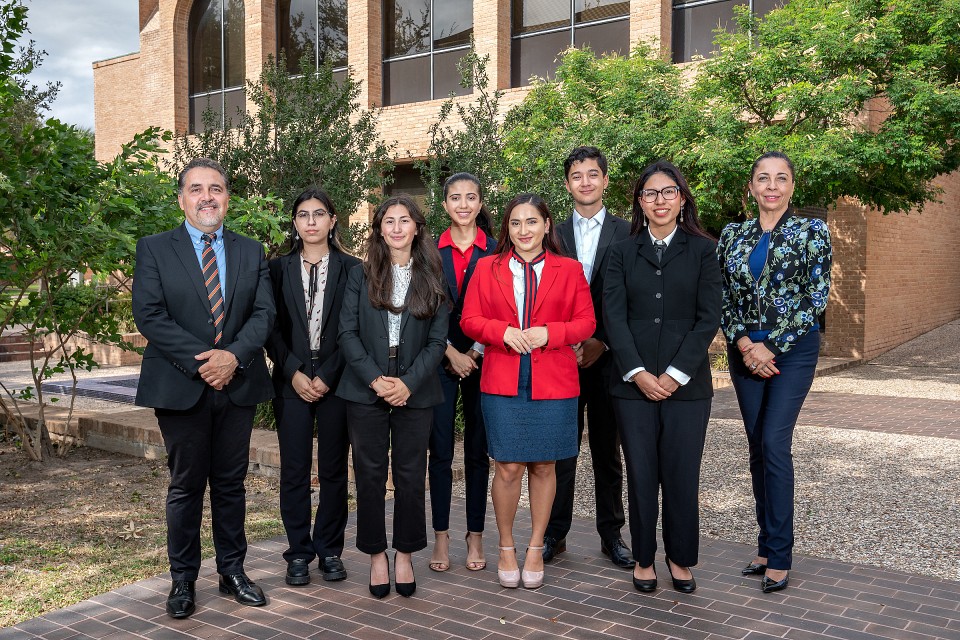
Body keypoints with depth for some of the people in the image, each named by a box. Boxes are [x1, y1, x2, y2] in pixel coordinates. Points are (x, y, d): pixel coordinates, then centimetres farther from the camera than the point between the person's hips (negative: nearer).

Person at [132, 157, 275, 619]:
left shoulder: (251, 252, 10)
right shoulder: (154, 249, 1)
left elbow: (264, 313, 1)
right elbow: (149, 315, -9)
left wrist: (233, 355, -16)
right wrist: (202, 362, -17)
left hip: (238, 385, 3)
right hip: (180, 387, -2)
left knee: (231, 483, 11)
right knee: (186, 485, 6)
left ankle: (232, 571, 23)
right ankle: (183, 579, 19)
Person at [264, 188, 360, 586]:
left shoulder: (351, 269, 3)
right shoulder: (279, 269, 8)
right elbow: (273, 328, 4)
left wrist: (327, 376, -10)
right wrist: (294, 373, -8)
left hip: (336, 381, -1)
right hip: (292, 381, 1)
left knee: (333, 469, 5)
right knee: (294, 470, 3)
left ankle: (330, 550, 17)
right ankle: (298, 553, 13)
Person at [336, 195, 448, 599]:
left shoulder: (432, 278, 5)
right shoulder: (361, 275, 5)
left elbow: (437, 341, 0)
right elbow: (348, 333, -1)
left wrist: (409, 382, -13)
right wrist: (375, 379, -13)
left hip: (415, 393, 0)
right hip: (366, 391, 0)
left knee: (411, 476, 4)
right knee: (370, 475, 5)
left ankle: (405, 554, 20)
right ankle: (376, 555, 19)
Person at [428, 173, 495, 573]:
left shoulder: (495, 251, 3)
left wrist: (476, 352, -8)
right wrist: (451, 353, -8)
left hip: (482, 361, 0)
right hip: (440, 360, 0)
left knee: (478, 450, 6)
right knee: (440, 450, 2)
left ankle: (475, 536, 15)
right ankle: (441, 536, 12)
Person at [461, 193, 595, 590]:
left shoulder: (569, 270, 6)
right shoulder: (488, 268, 7)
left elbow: (586, 322, 3)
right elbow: (470, 320, 5)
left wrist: (548, 333, -14)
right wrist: (504, 331, -13)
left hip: (553, 383, 0)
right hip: (502, 382, 0)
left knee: (543, 466, 8)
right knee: (508, 467, 0)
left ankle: (536, 548, 23)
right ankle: (506, 548, 19)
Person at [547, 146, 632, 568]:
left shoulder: (626, 234, 3)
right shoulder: (553, 235, 8)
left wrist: (602, 342, -9)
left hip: (607, 356, -1)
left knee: (607, 449, 8)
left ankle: (611, 533, 19)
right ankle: (555, 533, 14)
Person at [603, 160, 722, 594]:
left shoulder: (702, 250, 5)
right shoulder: (623, 252, 8)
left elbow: (708, 317, -2)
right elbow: (614, 316, 0)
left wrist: (675, 374, -10)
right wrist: (638, 373, -11)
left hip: (686, 381, -1)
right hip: (633, 381, 1)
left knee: (682, 474, 3)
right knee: (640, 474, 6)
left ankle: (681, 558, 21)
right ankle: (644, 557, 21)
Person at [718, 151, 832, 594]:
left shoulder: (812, 232, -1)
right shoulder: (732, 235, 8)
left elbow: (815, 298, -6)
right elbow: (722, 298, 6)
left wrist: (771, 347, -11)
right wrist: (744, 344, -8)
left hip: (793, 349, -4)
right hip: (745, 350, 4)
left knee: (774, 444, -11)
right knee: (758, 448, 7)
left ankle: (778, 556, -2)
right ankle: (768, 546, 18)